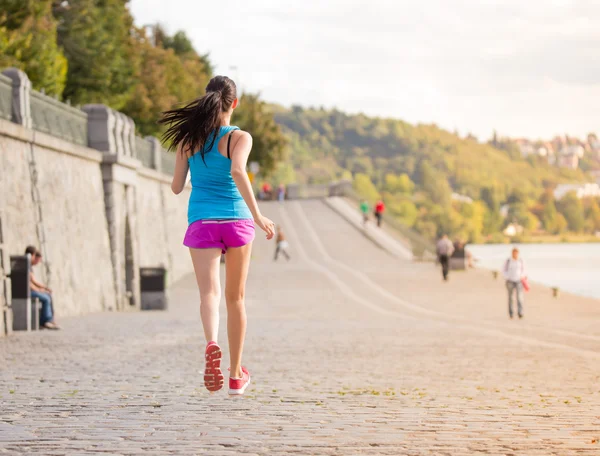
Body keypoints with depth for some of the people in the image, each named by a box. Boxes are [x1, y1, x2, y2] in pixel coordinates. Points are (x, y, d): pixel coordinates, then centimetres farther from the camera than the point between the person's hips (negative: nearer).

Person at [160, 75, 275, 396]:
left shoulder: (188, 139, 5)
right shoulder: (240, 137, -4)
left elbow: (176, 187, 7)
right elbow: (237, 171, -22)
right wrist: (257, 215, -20)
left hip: (201, 223, 1)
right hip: (237, 221, -1)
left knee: (209, 291, -11)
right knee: (235, 298, 13)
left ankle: (212, 345, -44)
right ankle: (236, 375, 21)